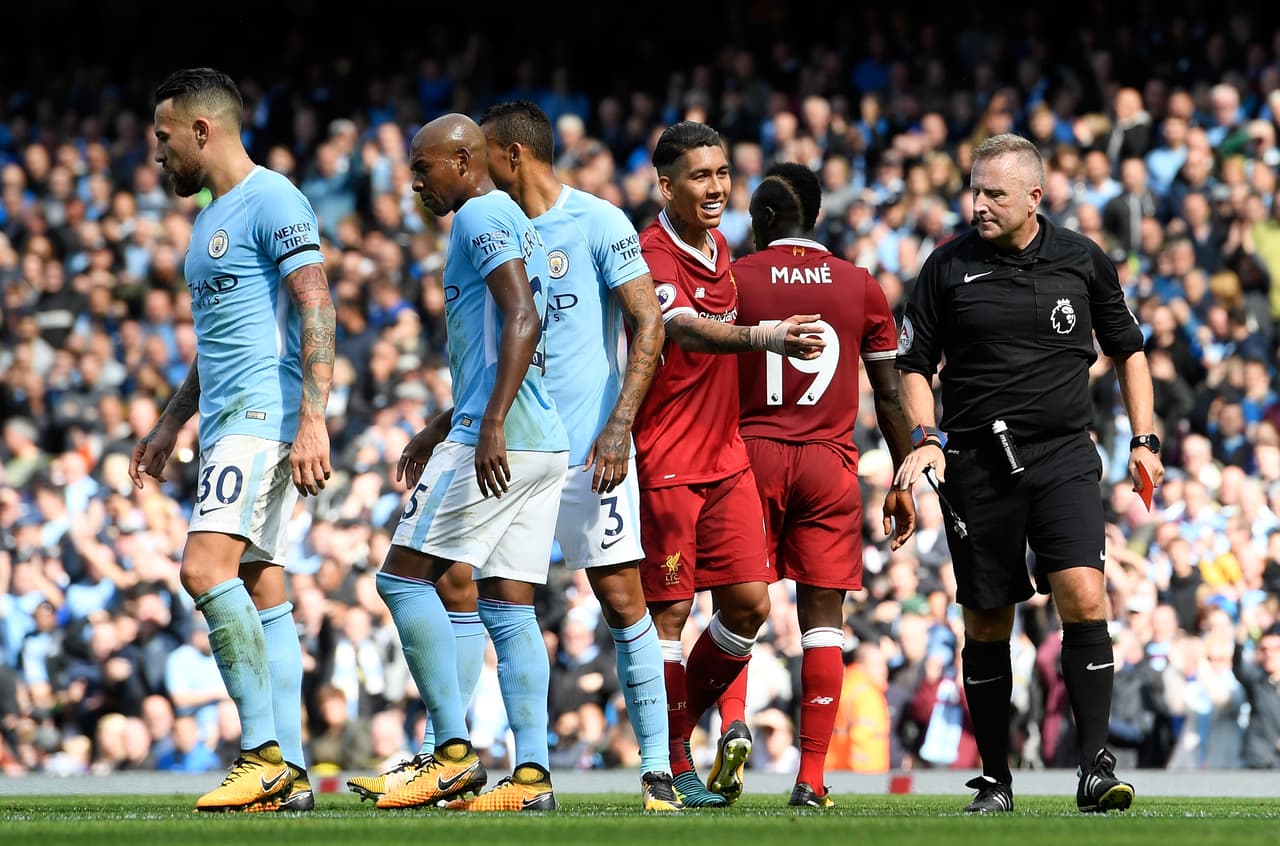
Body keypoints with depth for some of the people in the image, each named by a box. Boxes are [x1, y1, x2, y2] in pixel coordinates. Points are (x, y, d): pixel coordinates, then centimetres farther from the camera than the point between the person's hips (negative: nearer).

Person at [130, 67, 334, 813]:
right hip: (228, 420, 10)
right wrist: (169, 426, 31)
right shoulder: (210, 219, 21)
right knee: (260, 589, 5)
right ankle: (290, 774, 4)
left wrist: (314, 418, -25)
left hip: (265, 412, -10)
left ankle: (264, 752, -21)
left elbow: (317, 309, -17)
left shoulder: (272, 202, -9)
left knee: (207, 565, -21)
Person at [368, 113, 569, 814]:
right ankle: (531, 774, 0)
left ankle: (453, 754, -8)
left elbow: (521, 320, -20)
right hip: (543, 444, 10)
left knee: (404, 576, -5)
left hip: (499, 443, -10)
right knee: (508, 607, 7)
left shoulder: (482, 217, -7)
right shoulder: (511, 222, 23)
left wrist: (491, 426, -27)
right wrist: (441, 429, 31)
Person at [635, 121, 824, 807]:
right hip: (664, 462, -7)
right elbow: (683, 331, -34)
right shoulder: (653, 256, -15)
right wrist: (763, 337, -49)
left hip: (726, 459, 7)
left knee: (749, 603, 2)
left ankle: (696, 719, 23)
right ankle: (673, 769, 5)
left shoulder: (720, 251, 12)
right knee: (669, 613, -2)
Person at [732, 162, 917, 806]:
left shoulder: (732, 279, 1)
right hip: (831, 463, 1)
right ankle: (811, 776, -3)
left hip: (751, 456, -1)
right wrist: (904, 482, 14)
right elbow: (890, 396, 8)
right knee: (822, 620, 2)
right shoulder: (861, 287, 6)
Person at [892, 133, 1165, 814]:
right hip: (976, 465, 0)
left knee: (1083, 598, -18)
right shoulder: (949, 266, 2)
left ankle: (1096, 767, -16)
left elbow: (1127, 349, 17)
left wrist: (1143, 439, 9)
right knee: (986, 624, 4)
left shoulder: (1082, 260, 5)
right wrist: (927, 438, -7)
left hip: (1063, 457, 0)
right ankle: (995, 779, 15)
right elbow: (914, 363, 9)